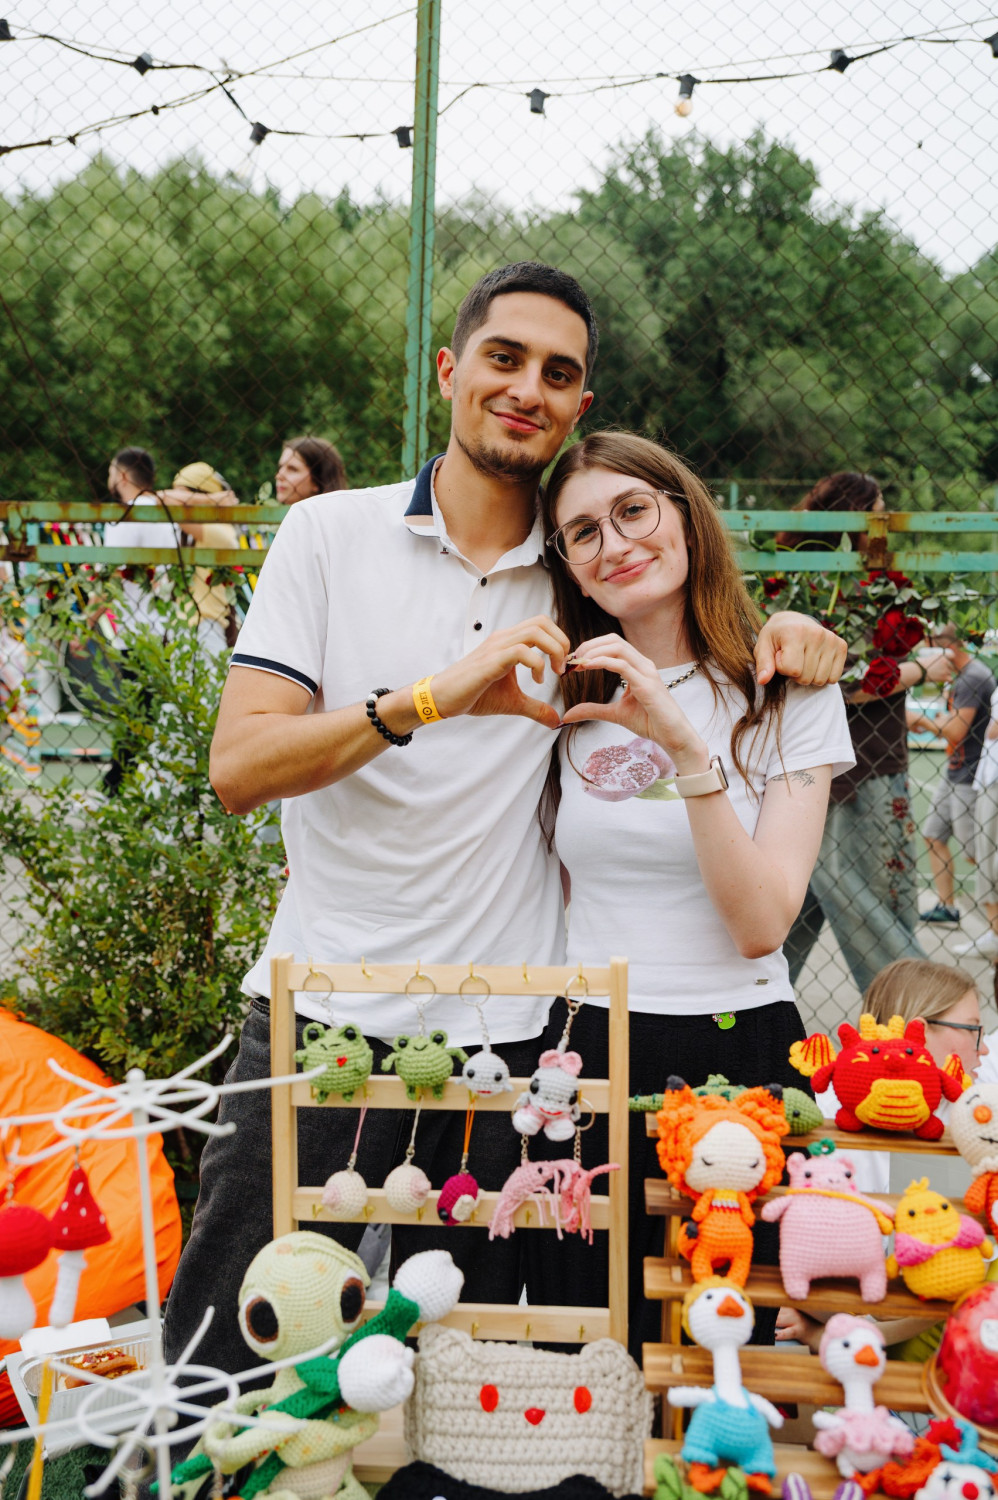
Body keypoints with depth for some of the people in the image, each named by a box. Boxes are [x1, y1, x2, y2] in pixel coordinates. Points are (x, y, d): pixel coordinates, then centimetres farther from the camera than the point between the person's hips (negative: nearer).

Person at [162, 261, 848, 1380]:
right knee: (226, 1360, 5)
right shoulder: (331, 534, -1)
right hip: (322, 1008, -2)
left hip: (501, 1034, 2)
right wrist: (434, 698, -24)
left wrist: (782, 637, -2)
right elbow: (238, 767, -9)